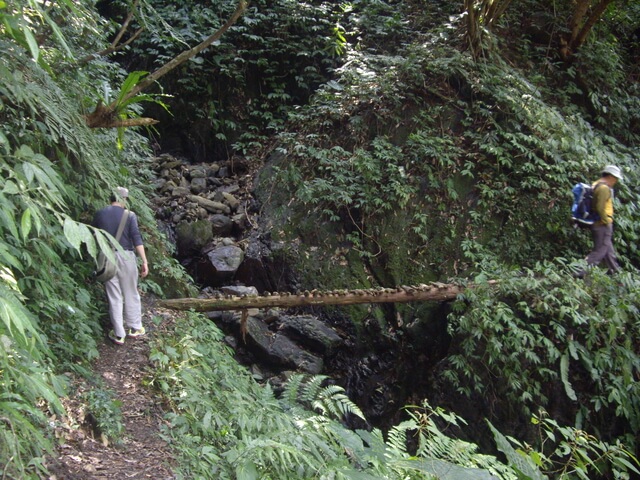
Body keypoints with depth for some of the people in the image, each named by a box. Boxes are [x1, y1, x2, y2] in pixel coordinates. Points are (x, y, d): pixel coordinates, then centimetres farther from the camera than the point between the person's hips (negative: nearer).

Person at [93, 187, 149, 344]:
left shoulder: (99, 214, 3)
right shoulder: (129, 215, -6)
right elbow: (137, 239, -13)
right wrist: (144, 261, -13)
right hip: (126, 256, -2)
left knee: (114, 297, 8)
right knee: (131, 294, 13)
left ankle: (119, 334, 13)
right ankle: (134, 328, 24)